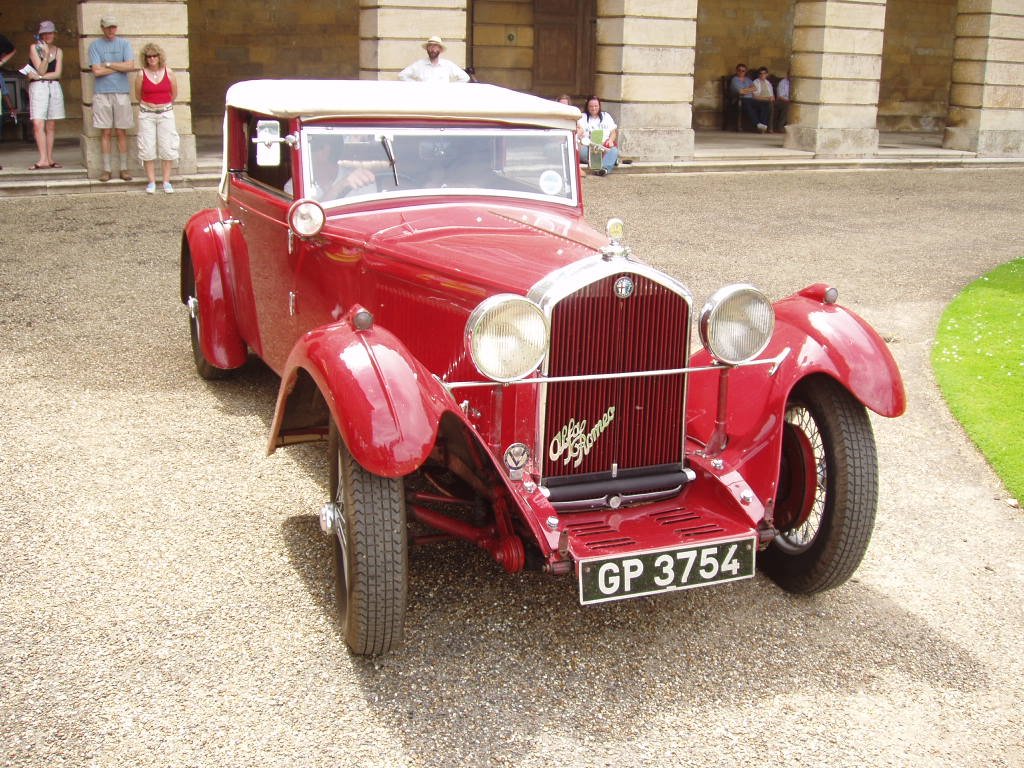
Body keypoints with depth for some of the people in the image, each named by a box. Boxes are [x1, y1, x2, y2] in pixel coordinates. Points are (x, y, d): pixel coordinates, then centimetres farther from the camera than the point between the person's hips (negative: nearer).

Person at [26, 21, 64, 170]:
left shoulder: (58, 51, 10)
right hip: (38, 87, -3)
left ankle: (49, 159, 7)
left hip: (54, 87, 3)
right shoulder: (34, 48, 3)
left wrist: (39, 76, -8)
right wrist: (45, 54, -17)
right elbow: (41, 70, -5)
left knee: (51, 126, 4)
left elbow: (57, 73, 1)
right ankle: (43, 159, -19)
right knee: (38, 124, -14)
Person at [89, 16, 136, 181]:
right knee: (105, 132, 1)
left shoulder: (124, 44, 8)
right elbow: (97, 71, -5)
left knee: (122, 132, 1)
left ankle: (124, 168, 6)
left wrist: (107, 64, -4)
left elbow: (130, 66, -6)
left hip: (121, 92, 0)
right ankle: (106, 169, 5)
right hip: (102, 93, 0)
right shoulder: (95, 45, 6)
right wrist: (120, 67, -1)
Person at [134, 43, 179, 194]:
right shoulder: (142, 75, -2)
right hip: (146, 114, 0)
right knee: (147, 149, -1)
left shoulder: (168, 73, 0)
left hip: (166, 113, 0)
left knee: (167, 147, 0)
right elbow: (138, 96, 10)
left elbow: (174, 94, 10)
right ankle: (151, 182, 7)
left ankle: (166, 181, 8)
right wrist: (147, 105, 10)